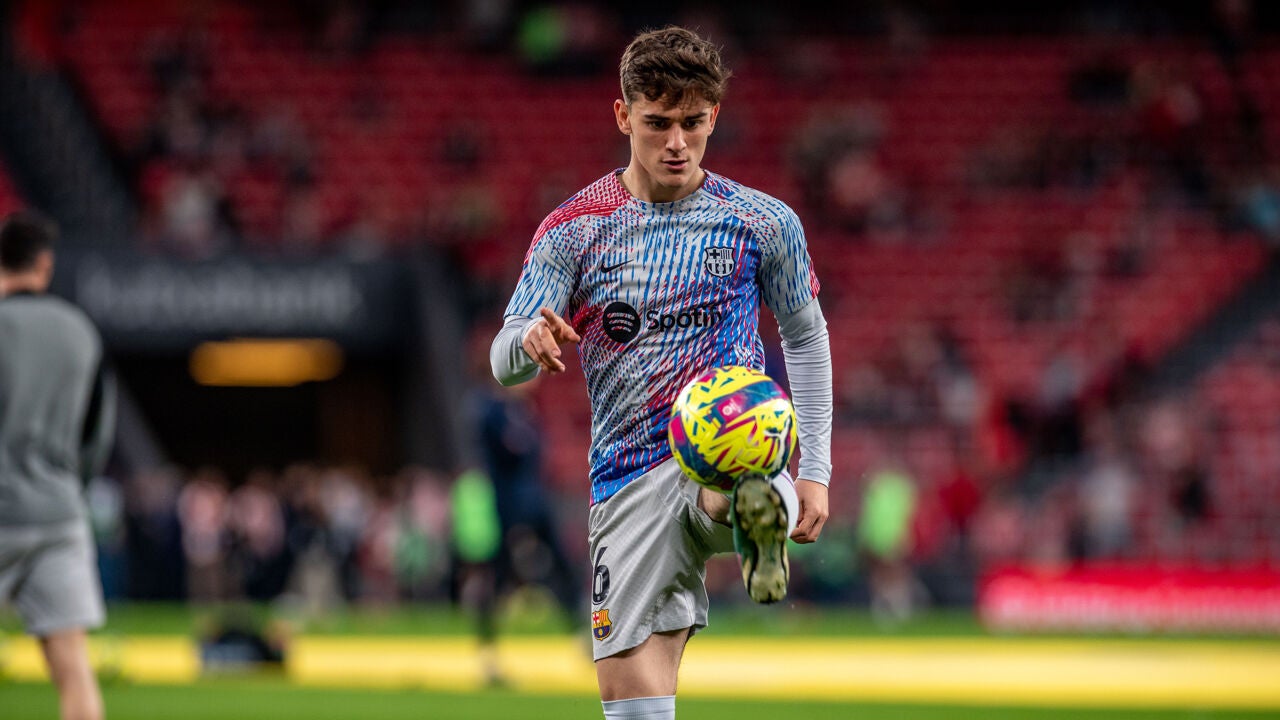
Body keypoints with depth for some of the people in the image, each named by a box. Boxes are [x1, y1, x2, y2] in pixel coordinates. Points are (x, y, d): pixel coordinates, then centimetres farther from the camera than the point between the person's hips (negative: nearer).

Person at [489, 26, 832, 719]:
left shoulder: (764, 223, 5)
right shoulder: (574, 230, 4)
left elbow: (806, 336, 17)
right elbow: (503, 362, -1)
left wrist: (815, 471, 9)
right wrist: (532, 341, -27)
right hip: (629, 478, 1)